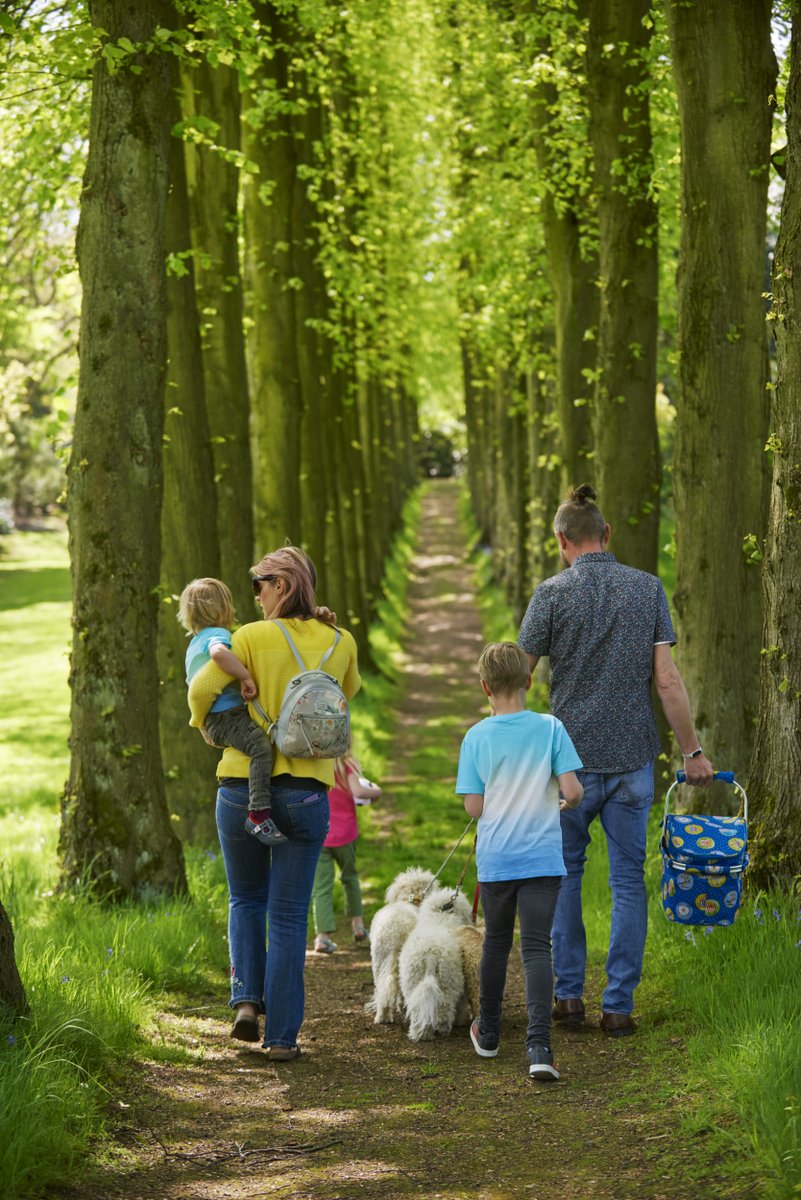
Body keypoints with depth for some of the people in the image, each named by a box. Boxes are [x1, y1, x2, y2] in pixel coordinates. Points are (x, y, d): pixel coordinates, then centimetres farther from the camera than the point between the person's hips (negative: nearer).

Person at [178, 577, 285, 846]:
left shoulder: (194, 644, 24)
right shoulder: (218, 634, -8)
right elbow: (218, 653, -34)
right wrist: (246, 676, -28)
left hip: (211, 721, 10)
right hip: (226, 716, -10)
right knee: (261, 744, -29)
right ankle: (259, 813, -40)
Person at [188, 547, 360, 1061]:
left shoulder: (253, 637, -7)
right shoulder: (341, 643, 4)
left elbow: (203, 688, -13)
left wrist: (204, 722, 9)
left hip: (243, 786, -1)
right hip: (306, 792, 1)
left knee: (246, 898, 21)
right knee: (290, 916, 7)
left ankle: (247, 999, 5)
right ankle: (282, 1034, 5)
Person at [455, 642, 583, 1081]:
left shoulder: (477, 737, -5)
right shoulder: (550, 728, -6)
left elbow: (473, 807, -6)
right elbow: (573, 790, -10)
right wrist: (563, 801, 12)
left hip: (495, 859, 1)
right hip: (542, 858, -1)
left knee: (496, 942, 19)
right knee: (537, 948, -4)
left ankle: (488, 1033, 34)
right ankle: (538, 1046, -18)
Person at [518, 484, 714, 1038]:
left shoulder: (553, 594, -5)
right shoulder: (649, 588, 1)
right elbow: (667, 680, -2)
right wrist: (693, 749, 5)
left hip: (571, 757, -1)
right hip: (634, 755, 2)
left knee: (565, 873, 14)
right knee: (629, 878, 6)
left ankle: (569, 994, 14)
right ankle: (619, 1005, 5)